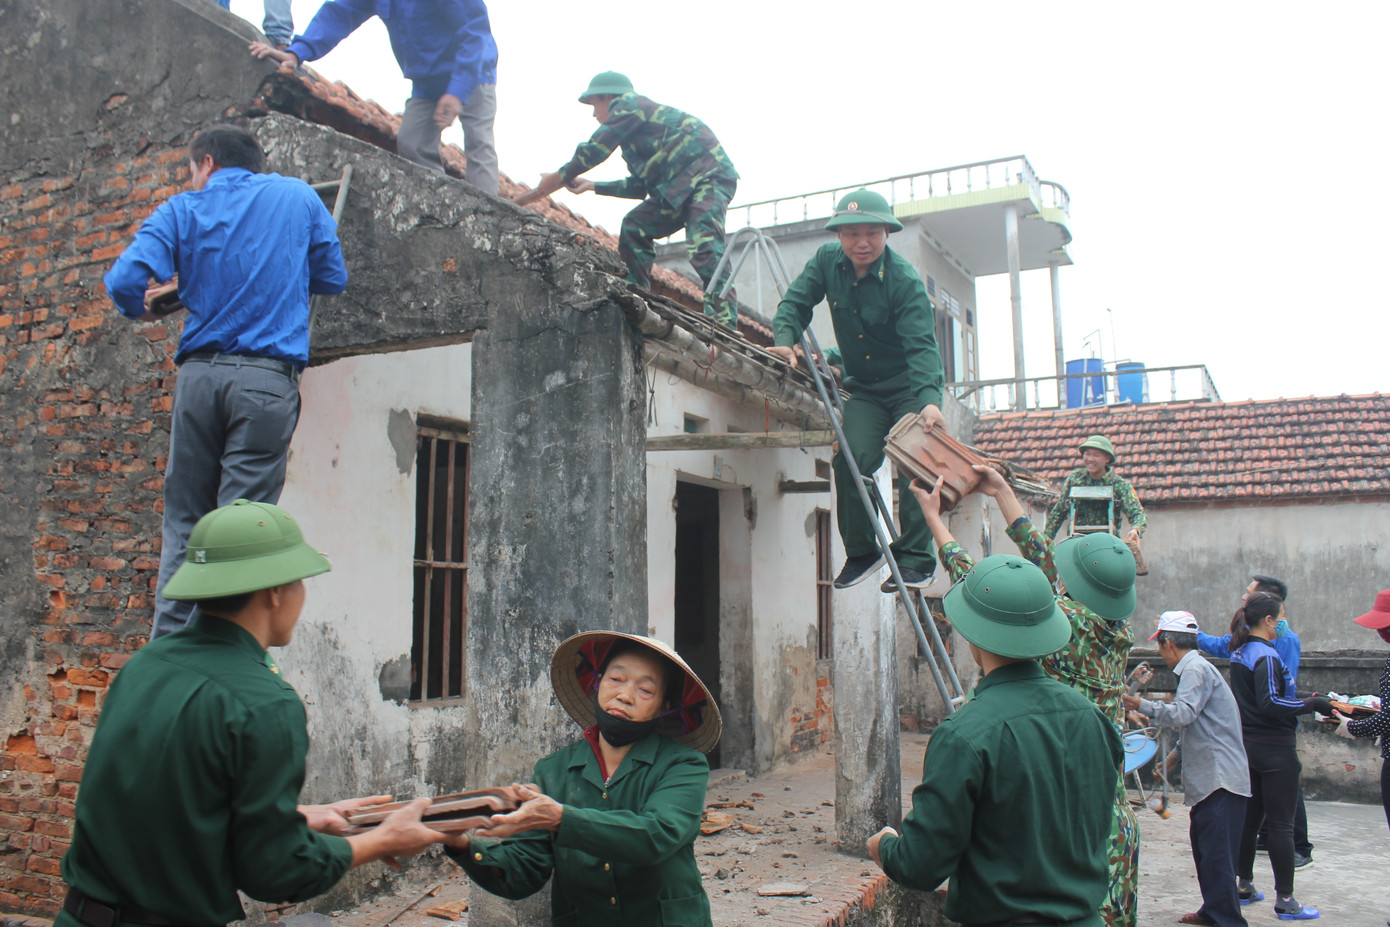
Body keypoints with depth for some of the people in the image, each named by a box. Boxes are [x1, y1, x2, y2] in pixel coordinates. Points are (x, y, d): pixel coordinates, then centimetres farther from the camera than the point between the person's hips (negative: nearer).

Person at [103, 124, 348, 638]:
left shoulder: (181, 211, 10)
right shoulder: (298, 196, 12)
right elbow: (334, 278, 15)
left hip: (199, 374, 1)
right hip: (268, 377, -1)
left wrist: (138, 311, 20)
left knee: (183, 522, 10)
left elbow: (124, 281, -3)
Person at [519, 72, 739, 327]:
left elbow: (593, 151, -5)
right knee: (634, 228, 8)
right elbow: (639, 186, 28)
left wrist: (560, 178, 8)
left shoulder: (626, 104, 1)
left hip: (708, 174, -10)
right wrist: (593, 186, 32)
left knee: (704, 249, -25)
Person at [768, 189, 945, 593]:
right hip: (864, 389, 4)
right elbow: (796, 302, 4)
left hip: (911, 387, -4)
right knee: (852, 460, -12)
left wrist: (929, 400, -45)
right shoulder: (827, 261, -6)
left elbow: (921, 346, -30)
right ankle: (861, 551, 4)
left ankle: (916, 560, -5)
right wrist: (785, 340, -17)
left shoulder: (905, 281, -22)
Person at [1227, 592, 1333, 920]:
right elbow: (1270, 703, -27)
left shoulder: (1239, 653, 10)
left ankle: (1245, 886, 24)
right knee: (1281, 825, -1)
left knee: (1249, 818, 15)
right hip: (1274, 749, -9)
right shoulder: (1266, 655, -18)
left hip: (1248, 744, 9)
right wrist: (1312, 704, -21)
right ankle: (1285, 900, 6)